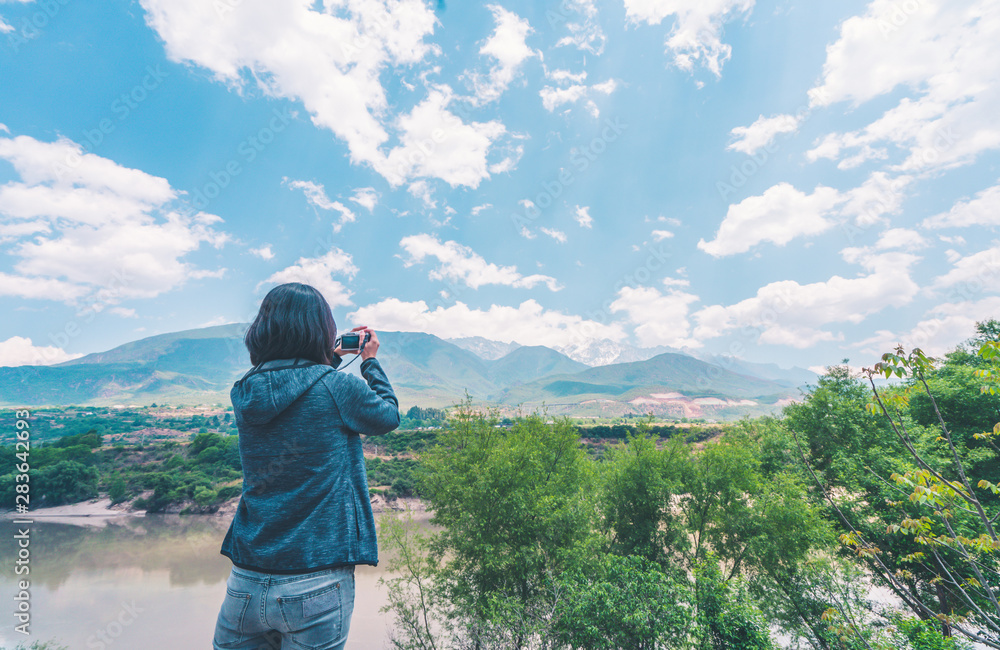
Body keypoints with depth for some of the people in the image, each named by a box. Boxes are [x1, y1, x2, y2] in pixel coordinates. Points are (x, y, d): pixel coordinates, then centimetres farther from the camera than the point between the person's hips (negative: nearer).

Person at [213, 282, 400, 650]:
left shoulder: (244, 394, 0)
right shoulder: (336, 388, -16)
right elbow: (388, 416, 3)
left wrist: (331, 361, 24)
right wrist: (370, 361, 15)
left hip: (246, 581, 5)